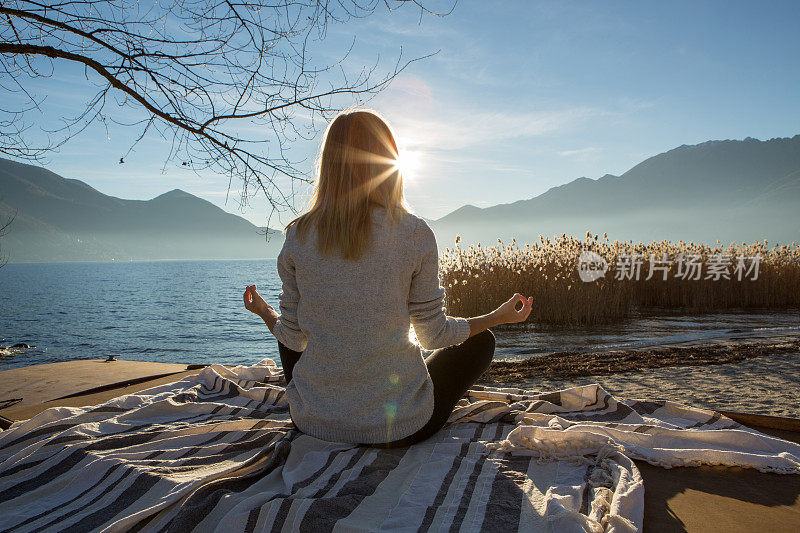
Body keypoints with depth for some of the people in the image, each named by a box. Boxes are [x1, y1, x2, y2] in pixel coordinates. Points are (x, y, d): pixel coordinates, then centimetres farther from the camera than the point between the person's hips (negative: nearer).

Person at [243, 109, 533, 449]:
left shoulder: (298, 235, -6)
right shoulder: (414, 233, -13)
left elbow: (294, 337, 1)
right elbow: (433, 334, -4)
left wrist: (264, 312, 24)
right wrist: (500, 316, 13)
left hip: (313, 421, 3)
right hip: (400, 427, -2)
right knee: (481, 341, 19)